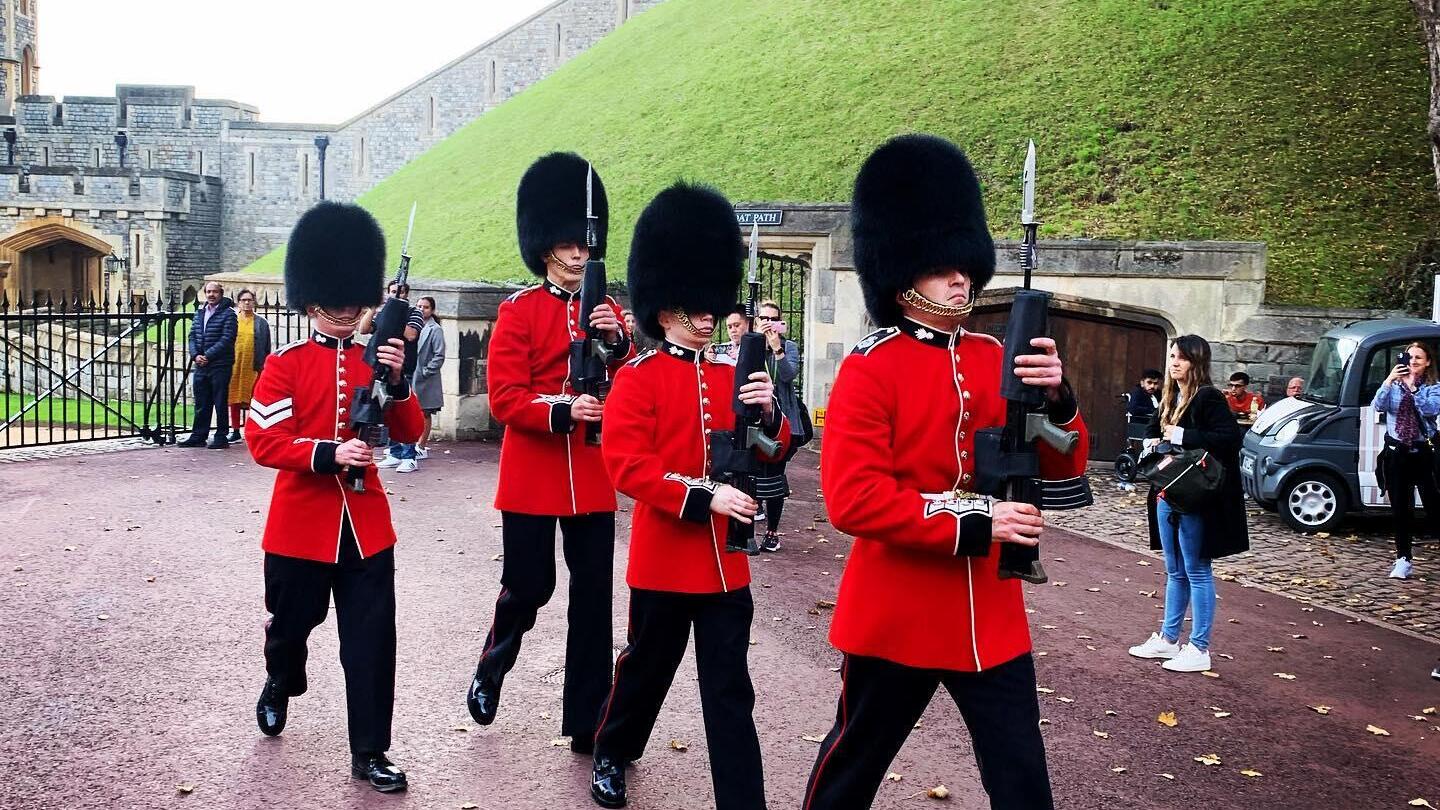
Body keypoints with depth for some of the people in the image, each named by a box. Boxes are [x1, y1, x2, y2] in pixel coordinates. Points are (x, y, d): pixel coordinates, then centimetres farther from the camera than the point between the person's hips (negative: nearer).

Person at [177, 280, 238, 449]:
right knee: (201, 403, 11)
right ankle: (198, 436, 19)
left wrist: (208, 356, -16)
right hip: (201, 366, 6)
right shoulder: (199, 313, 15)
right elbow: (192, 336, 12)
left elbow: (226, 339, -13)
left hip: (220, 366, -6)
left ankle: (221, 437, 7)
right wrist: (196, 355, -5)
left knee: (221, 403, 0)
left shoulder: (228, 314, -5)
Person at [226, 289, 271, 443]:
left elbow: (267, 348, 7)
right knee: (234, 400, 5)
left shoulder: (261, 323, 6)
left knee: (253, 400, -1)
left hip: (254, 368, -1)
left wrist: (264, 367, 2)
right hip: (234, 367, 1)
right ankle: (235, 431, 13)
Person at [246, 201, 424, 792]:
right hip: (301, 524, -1)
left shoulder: (377, 360, 5)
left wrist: (397, 382, -18)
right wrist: (329, 454, -24)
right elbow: (262, 440, -11)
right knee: (291, 623, 19)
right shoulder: (286, 365, -4)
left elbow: (410, 434, -1)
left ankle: (370, 752, 11)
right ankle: (280, 685, 52)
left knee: (372, 642, 0)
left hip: (365, 526, 2)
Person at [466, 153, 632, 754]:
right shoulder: (519, 311, -2)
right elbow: (505, 398, -9)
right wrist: (562, 412, -25)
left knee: (593, 599, 5)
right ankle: (491, 669, 37)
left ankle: (588, 725, 15)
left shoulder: (607, 309, 9)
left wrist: (617, 342, -15)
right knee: (527, 589, 5)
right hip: (532, 474, -3)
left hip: (593, 477, 3)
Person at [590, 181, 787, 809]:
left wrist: (767, 414, -14)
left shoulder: (729, 377, 9)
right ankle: (611, 753, 41)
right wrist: (704, 498, -23)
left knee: (730, 691, 5)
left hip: (725, 558, 4)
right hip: (664, 554, -3)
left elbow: (770, 456, 7)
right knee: (645, 668, 15)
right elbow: (628, 466, -16)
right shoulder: (637, 379, -6)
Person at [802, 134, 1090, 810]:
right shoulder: (868, 370, -11)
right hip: (896, 615, -4)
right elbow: (852, 499, -19)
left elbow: (1063, 465, 4)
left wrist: (1055, 397, -17)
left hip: (991, 615, 5)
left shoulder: (993, 359, 5)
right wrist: (972, 527, -24)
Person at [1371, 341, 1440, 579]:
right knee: (1400, 510, 4)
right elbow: (1378, 406, -9)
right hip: (1397, 453, 2)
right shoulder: (1393, 385, 7)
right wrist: (1389, 380, -19)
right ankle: (1403, 560, 9)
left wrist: (1413, 387, -22)